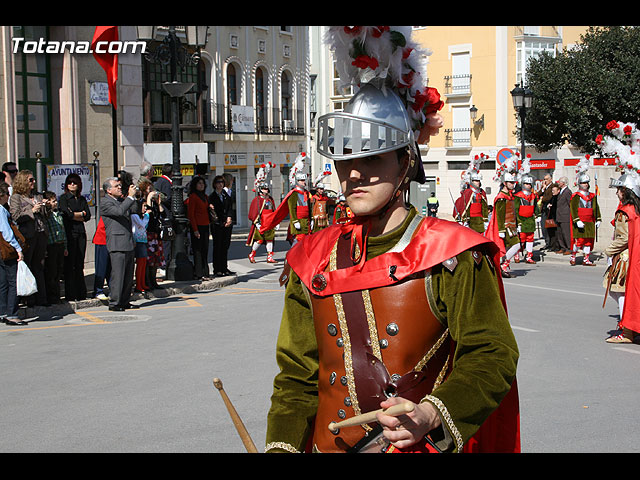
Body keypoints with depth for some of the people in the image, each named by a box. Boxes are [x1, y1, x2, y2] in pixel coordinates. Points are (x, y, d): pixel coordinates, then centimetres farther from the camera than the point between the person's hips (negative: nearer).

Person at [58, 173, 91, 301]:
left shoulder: (82, 199, 16)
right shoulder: (63, 198, 2)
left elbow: (88, 216, 6)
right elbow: (68, 214, -11)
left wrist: (74, 215, -4)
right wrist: (81, 214, 2)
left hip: (81, 233, 4)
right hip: (69, 233, -4)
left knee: (80, 265, 6)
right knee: (70, 265, -5)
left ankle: (81, 294, 9)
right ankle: (70, 295, -3)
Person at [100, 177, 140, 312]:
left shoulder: (122, 200, 19)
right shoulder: (105, 202, -6)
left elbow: (135, 210, 17)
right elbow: (119, 211, -21)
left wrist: (133, 196, 6)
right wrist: (130, 197, -19)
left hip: (129, 243, 8)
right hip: (117, 245, -8)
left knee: (129, 275, 10)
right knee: (117, 274, -8)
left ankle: (124, 301, 18)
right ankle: (114, 303, -2)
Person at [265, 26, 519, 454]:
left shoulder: (451, 254, -11)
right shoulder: (312, 261, 1)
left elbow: (492, 354, -13)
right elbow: (298, 375, 5)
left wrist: (430, 416, -28)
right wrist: (282, 447, -8)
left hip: (423, 446, -3)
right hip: (328, 445, 4)